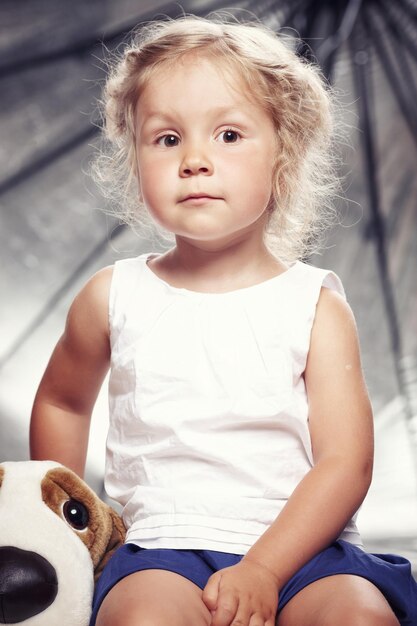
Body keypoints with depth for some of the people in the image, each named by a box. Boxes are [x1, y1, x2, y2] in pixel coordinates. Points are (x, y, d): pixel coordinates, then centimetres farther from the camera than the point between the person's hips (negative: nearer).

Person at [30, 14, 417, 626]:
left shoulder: (316, 305, 0)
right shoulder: (113, 297, 4)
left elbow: (345, 463, -6)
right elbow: (61, 399, 23)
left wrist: (263, 570, -19)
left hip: (300, 546, 1)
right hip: (165, 548, 0)